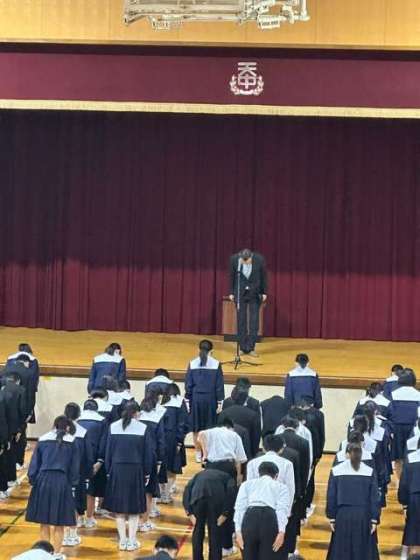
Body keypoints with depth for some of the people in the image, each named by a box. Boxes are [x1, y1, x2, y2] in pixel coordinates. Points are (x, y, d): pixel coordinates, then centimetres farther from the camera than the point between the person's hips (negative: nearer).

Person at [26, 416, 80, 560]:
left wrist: (32, 480, 14)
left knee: (44, 522, 10)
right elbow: (75, 467, 5)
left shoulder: (43, 440, 5)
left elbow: (34, 463, 7)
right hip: (62, 482, -1)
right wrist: (72, 484, 14)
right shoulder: (71, 443, 1)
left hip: (43, 481, 1)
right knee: (59, 524, 7)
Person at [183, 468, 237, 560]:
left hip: (198, 493, 2)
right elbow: (231, 490, 8)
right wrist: (225, 514, 5)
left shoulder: (199, 475, 39)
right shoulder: (227, 477, 33)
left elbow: (187, 488, 17)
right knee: (215, 531, 14)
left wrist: (189, 513, 12)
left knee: (198, 530, 20)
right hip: (216, 494, -2)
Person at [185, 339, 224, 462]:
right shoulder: (216, 364, -7)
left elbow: (188, 384, 1)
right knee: (209, 428, 7)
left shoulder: (192, 364, -4)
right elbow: (219, 385, -4)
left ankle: (198, 453, 16)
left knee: (196, 427, 11)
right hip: (210, 398, -1)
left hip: (196, 398, 1)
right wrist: (220, 402, 3)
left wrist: (187, 401, 9)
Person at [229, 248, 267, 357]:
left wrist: (264, 293, -1)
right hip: (240, 293, 1)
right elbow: (232, 277, -3)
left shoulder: (259, 259, -19)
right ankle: (243, 348, 9)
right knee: (241, 321, 3)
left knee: (254, 321, -2)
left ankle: (251, 348, 3)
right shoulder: (234, 259, -17)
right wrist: (231, 293, 0)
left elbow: (263, 276, -5)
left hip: (255, 294, -1)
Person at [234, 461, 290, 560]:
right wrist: (281, 532, -7)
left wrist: (238, 531, 3)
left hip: (249, 519, 1)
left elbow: (239, 507, 11)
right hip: (270, 519, -1)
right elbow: (282, 509, 4)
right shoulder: (281, 486, 23)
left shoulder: (247, 484, 27)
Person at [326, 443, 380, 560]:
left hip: (343, 516, 0)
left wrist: (332, 518, 7)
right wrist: (374, 519, 1)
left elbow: (331, 497, 0)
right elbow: (374, 498, -3)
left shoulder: (336, 471, -3)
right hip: (364, 516, 0)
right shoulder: (370, 472, -3)